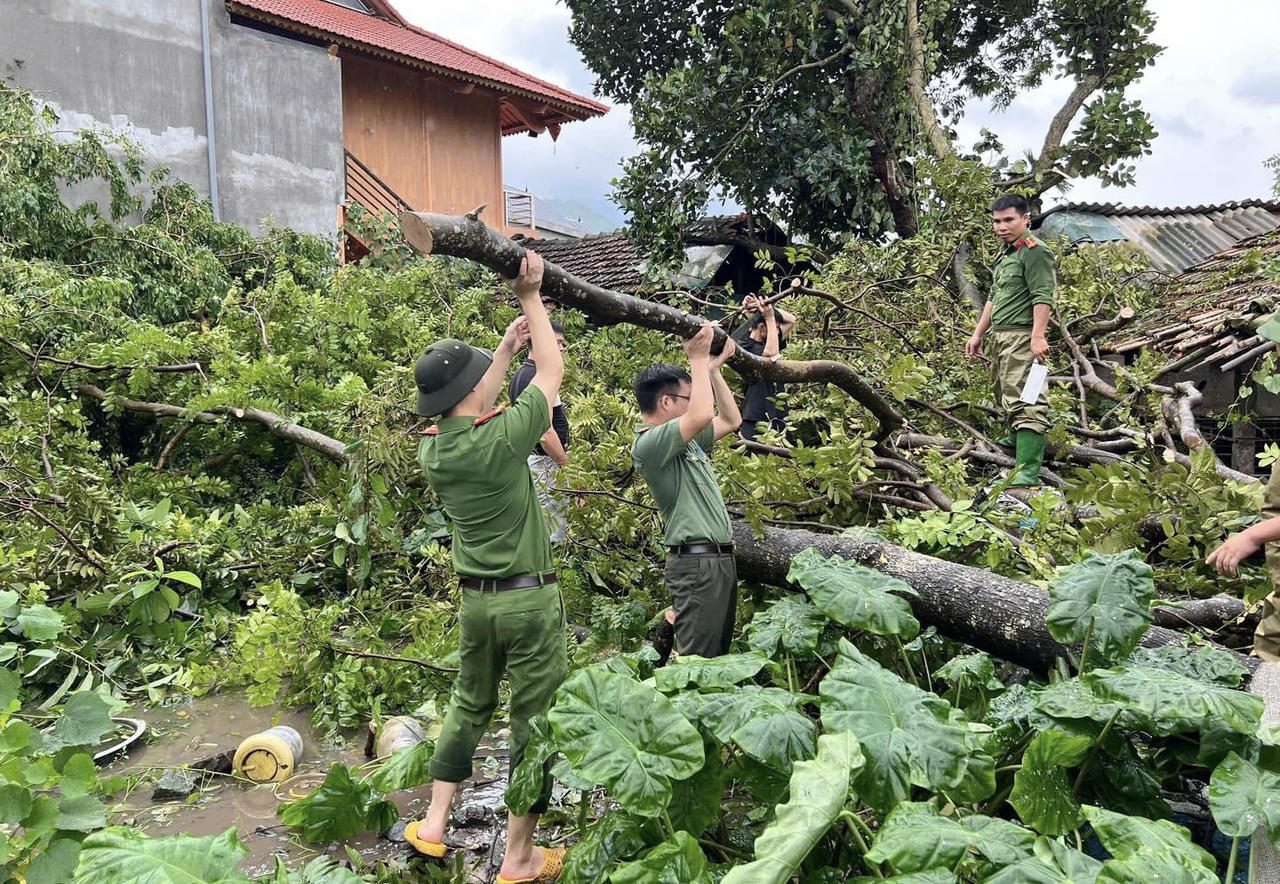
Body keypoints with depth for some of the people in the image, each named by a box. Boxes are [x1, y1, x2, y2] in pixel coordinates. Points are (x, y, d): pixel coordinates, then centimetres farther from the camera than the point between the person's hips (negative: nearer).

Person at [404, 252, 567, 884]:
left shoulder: (431, 449, -3)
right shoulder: (500, 440, -20)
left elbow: (470, 410, 18)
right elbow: (552, 373, -7)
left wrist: (507, 345, 21)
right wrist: (532, 298, 4)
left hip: (475, 597, 7)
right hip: (529, 599, -6)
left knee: (468, 706, 23)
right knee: (534, 722, 5)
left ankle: (433, 825, 31)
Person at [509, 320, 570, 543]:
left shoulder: (520, 374, 12)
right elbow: (545, 432, -25)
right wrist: (568, 465, -18)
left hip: (527, 456, 10)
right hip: (546, 461, -10)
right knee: (554, 531, -5)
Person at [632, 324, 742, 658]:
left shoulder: (685, 440, 17)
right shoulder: (649, 443, -14)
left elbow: (731, 420, 25)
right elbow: (703, 415, -28)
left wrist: (713, 367, 17)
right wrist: (698, 359, -15)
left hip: (720, 557, 10)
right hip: (696, 560, -10)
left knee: (718, 655, 15)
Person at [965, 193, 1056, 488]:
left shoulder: (1034, 252, -9)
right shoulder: (1005, 255, 21)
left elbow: (1043, 297, -18)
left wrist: (1038, 337, -27)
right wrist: (978, 334, 24)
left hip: (1022, 336, -10)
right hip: (1000, 336, 10)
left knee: (1024, 400, -16)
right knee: (1004, 394, 20)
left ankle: (1028, 472, -21)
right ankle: (1017, 439, 39)